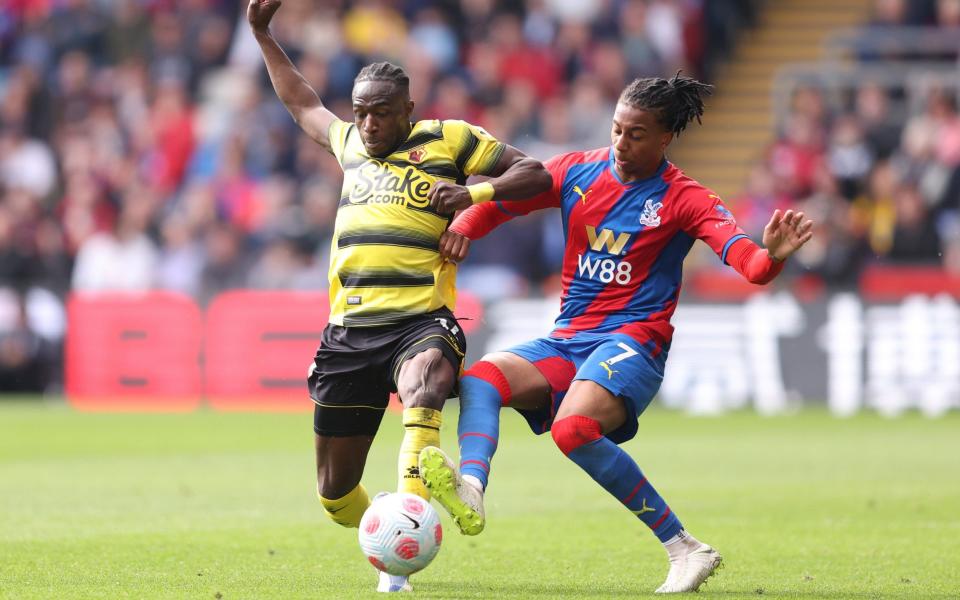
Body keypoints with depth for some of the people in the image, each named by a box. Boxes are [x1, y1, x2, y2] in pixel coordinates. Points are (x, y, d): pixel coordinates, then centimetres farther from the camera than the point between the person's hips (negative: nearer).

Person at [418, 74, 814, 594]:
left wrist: (770, 258, -40)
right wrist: (462, 227, -7)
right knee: (482, 378, -21)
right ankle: (470, 491, -47)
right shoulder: (577, 172, 8)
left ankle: (683, 547, -24)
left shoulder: (684, 199, -3)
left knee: (574, 429, -32)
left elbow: (741, 254, -16)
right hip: (568, 339, 6)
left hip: (632, 341, -6)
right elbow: (502, 198, 14)